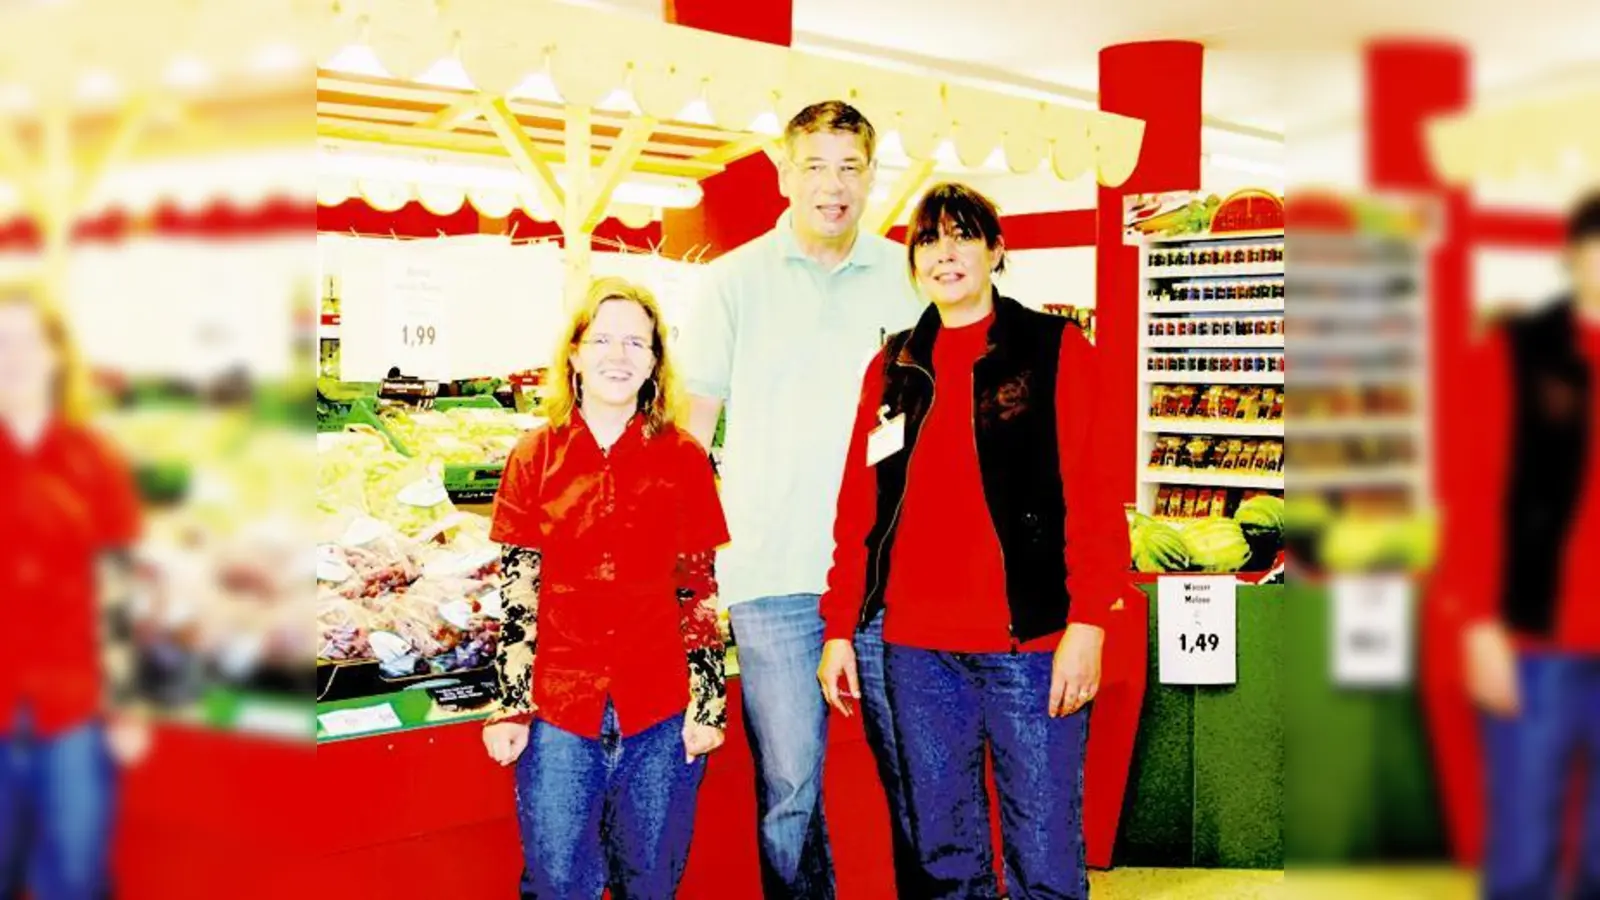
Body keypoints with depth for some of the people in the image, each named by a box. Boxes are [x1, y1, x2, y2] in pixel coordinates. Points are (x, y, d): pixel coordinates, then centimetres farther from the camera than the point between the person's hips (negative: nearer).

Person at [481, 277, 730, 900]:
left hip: (661, 709, 0)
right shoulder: (537, 457, 2)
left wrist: (709, 701, -1)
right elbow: (518, 592, 1)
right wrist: (510, 706, -3)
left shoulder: (683, 458, 2)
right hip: (559, 707, 0)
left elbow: (700, 591, 3)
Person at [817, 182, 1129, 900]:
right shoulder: (893, 369, 14)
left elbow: (1095, 496, -5)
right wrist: (839, 627, 8)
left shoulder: (1056, 350, 2)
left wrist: (1087, 623, -13)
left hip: (1030, 642, -4)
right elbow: (857, 507, 12)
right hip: (915, 649, 4)